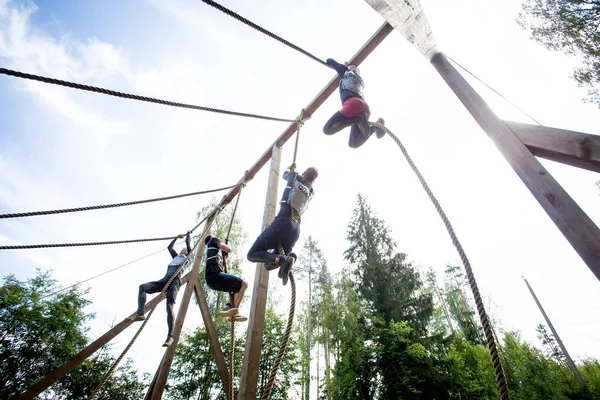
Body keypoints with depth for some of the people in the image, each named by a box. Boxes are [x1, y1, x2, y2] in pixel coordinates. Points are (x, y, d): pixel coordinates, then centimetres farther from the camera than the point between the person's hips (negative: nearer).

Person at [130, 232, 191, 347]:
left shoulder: (187, 257, 21)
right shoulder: (176, 257, 35)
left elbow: (188, 243, 19)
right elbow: (169, 247, 45)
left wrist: (188, 233, 34)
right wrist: (177, 237, 52)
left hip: (175, 280, -6)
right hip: (165, 280, 6)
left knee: (169, 305, -22)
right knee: (143, 287, -18)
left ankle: (170, 336, -26)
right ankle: (140, 313, -28)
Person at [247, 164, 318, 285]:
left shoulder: (296, 177, 5)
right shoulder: (311, 192, 16)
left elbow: (285, 174, 28)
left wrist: (291, 169, 48)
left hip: (282, 222, -6)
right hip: (295, 229, 6)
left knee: (252, 254, -2)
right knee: (269, 265, 17)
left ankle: (283, 259, -26)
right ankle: (288, 257, -18)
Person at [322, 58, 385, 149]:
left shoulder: (345, 71, 22)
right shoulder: (360, 81, 37)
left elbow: (329, 61, 33)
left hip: (353, 103, -7)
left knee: (327, 129, -16)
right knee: (353, 143, 8)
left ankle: (358, 119, -24)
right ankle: (374, 128, -13)